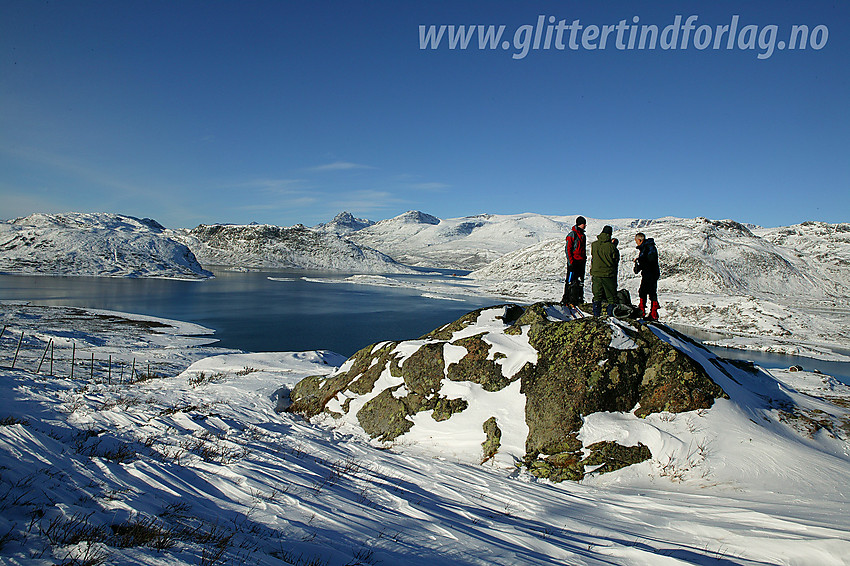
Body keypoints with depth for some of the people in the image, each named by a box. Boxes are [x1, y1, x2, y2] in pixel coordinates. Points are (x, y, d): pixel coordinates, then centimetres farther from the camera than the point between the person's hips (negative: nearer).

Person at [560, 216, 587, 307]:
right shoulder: (572, 234, -9)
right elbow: (568, 248, -13)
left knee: (580, 281, 10)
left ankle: (579, 298, 18)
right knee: (571, 281, -6)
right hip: (574, 261, -8)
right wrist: (570, 261, -18)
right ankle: (566, 300, -1)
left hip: (581, 262, 8)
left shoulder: (582, 235, 17)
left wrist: (585, 260, 19)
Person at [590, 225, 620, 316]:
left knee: (597, 295, 11)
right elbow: (616, 261, 0)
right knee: (612, 296, 7)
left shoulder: (593, 245, -2)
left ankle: (596, 314, 10)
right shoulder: (611, 246, -12)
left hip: (596, 274, 3)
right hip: (609, 274, -3)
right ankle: (611, 314, 8)